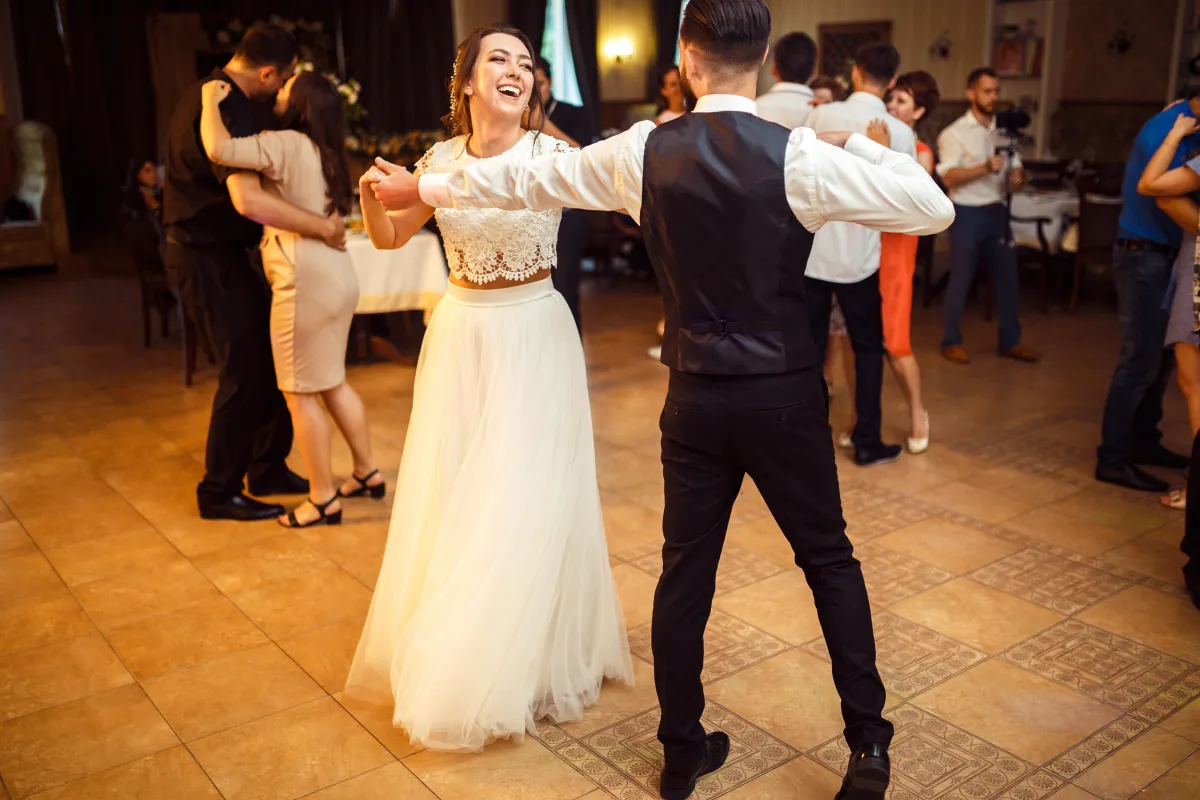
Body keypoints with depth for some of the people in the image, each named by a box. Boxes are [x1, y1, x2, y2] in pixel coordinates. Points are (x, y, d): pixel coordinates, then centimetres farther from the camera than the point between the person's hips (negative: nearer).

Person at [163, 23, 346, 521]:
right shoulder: (228, 109, -24)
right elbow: (248, 200, -38)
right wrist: (323, 227, -30)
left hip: (220, 250, 10)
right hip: (209, 256, -10)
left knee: (271, 357, 13)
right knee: (245, 370, -4)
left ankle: (267, 469, 24)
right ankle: (219, 492, 8)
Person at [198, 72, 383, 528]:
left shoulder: (287, 144, -12)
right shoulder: (323, 152, 16)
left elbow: (218, 149, -22)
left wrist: (211, 101, -6)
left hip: (306, 279, -9)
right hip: (335, 273, 9)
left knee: (300, 393, 0)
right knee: (332, 382, 19)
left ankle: (323, 501, 8)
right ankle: (367, 474, 28)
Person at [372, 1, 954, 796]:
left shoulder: (646, 151, -5)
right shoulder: (798, 155, -13)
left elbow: (528, 179, 7)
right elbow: (935, 208, -11)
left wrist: (425, 188, 22)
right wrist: (853, 142, 4)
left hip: (697, 399, 2)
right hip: (786, 396, -1)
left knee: (686, 569, 14)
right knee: (830, 560, 15)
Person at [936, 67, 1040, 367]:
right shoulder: (955, 133, -8)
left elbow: (1017, 168, 13)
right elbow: (948, 177, -18)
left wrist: (1019, 175, -11)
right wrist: (985, 167, -30)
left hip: (997, 212, 6)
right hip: (968, 214, -6)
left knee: (1007, 276, 8)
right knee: (961, 279, 1)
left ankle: (1010, 341, 19)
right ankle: (951, 342, 14)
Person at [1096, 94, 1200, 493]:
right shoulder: (1166, 130, -17)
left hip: (1165, 254, 9)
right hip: (1146, 256, -9)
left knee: (1161, 356, 14)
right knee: (1141, 360, -7)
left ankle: (1142, 440, 27)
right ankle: (1113, 459, 0)